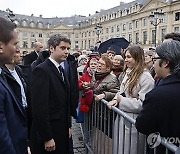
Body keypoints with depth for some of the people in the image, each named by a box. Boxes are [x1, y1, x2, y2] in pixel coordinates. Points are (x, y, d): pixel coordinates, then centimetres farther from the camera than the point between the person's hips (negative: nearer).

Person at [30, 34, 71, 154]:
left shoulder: (61, 70, 11)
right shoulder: (41, 70, -16)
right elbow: (39, 107, -21)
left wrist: (68, 126, 13)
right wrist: (47, 138, -20)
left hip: (62, 131, 8)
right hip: (48, 133, -8)